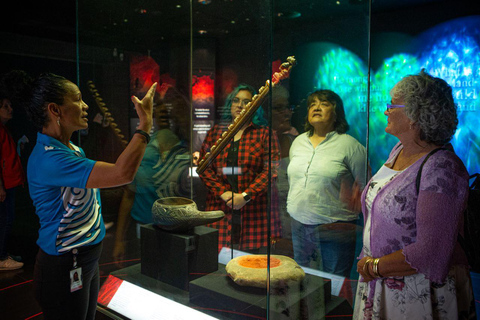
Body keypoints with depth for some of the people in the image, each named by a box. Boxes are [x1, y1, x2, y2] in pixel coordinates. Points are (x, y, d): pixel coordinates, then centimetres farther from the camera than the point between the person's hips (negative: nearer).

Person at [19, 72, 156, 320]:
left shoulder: (73, 149, 6)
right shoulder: (47, 158, -27)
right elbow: (122, 173, -35)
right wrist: (145, 122, -27)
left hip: (86, 261, 10)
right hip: (63, 270, -10)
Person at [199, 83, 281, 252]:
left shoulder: (264, 133, 5)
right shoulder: (216, 131, 12)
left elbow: (271, 169, -4)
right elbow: (204, 166, 7)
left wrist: (245, 196, -12)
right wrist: (223, 193, -7)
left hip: (254, 210, -2)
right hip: (220, 209, 2)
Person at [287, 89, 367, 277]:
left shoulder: (349, 144, -8)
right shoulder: (298, 141, 11)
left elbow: (365, 185, -5)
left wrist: (350, 210, -5)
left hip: (334, 229, -5)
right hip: (299, 225, 6)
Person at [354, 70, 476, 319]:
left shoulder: (442, 168, -22)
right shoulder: (399, 150, 2)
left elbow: (431, 251, -25)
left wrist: (374, 267, -16)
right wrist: (367, 260, 3)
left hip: (418, 294, -7)